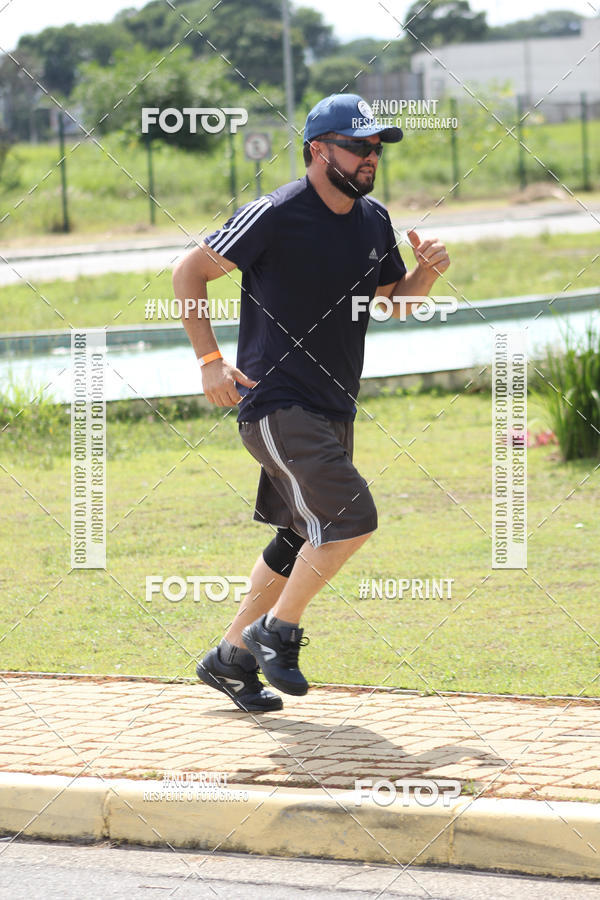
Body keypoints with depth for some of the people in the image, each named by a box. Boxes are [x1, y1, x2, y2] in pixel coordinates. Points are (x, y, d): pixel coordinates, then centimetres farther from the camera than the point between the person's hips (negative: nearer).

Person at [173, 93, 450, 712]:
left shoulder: (373, 221, 8)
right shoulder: (275, 216, -14)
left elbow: (397, 301, 21)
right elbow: (188, 274, -9)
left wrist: (427, 272, -1)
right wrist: (210, 360, -17)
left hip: (333, 411, 8)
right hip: (277, 405, -8)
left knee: (303, 541, 14)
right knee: (351, 519, -19)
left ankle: (231, 658, 27)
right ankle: (276, 632, -1)